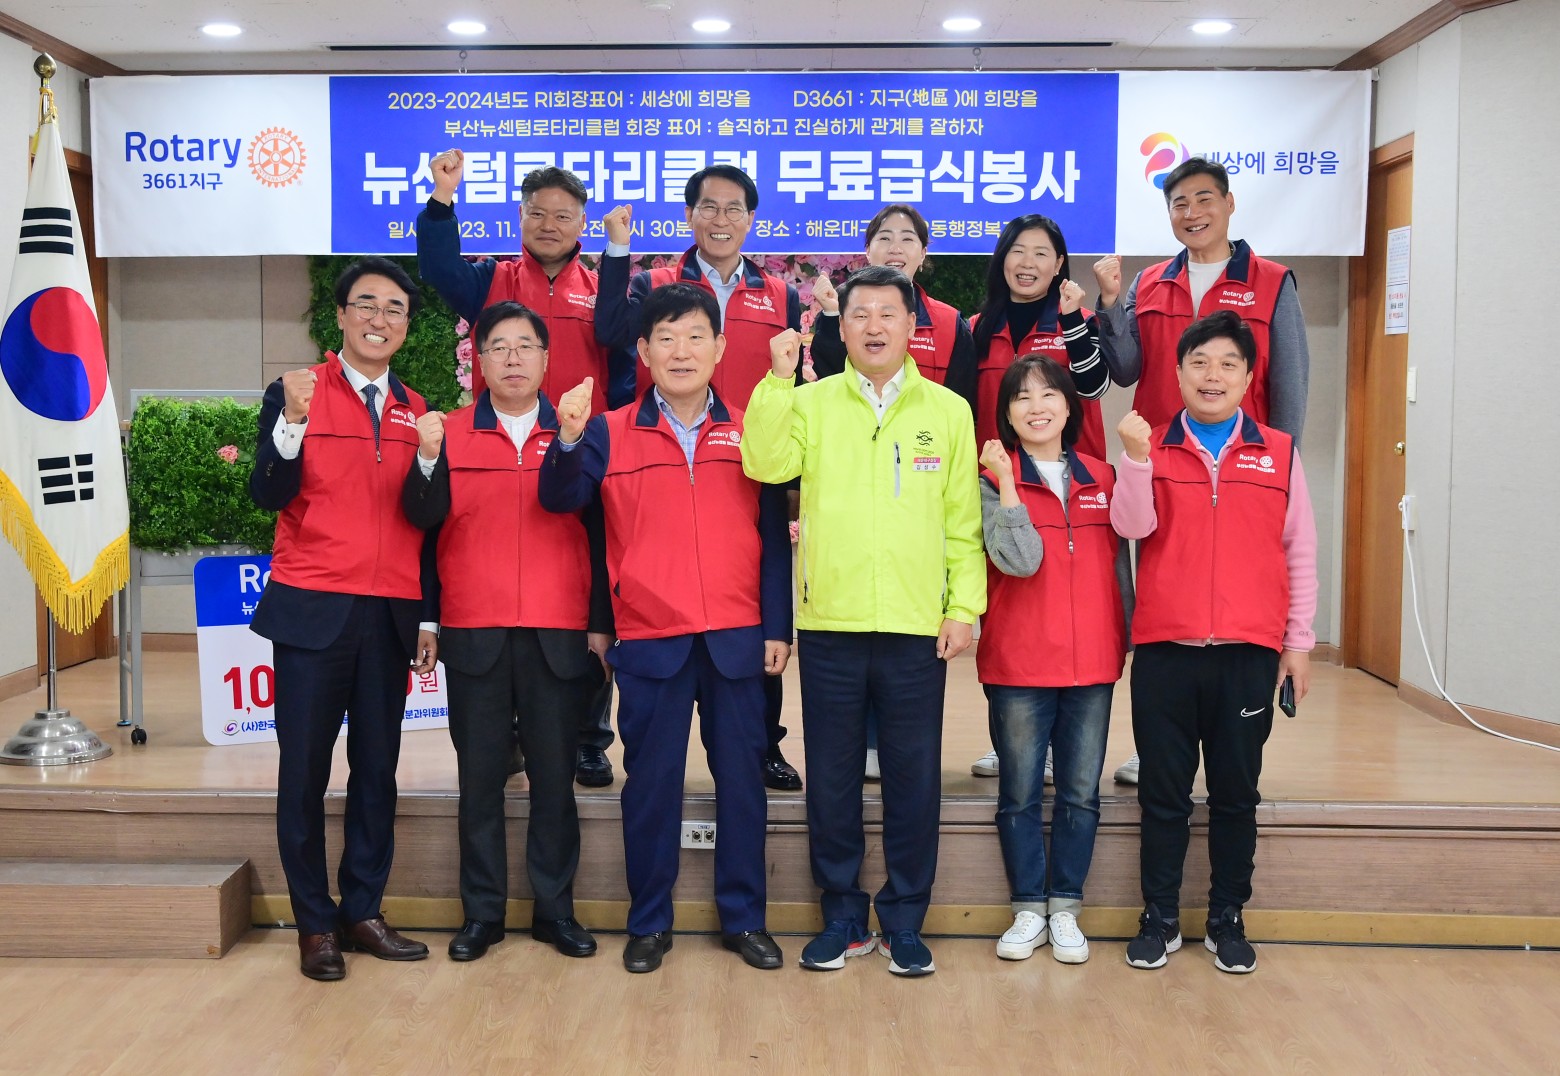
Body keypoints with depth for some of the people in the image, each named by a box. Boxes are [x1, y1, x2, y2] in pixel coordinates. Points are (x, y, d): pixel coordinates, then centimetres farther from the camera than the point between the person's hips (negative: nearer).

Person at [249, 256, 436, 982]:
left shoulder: (417, 413, 11)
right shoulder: (297, 394, 0)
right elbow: (269, 495, -11)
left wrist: (428, 617, 9)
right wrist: (293, 419, -26)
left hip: (390, 616, 3)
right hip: (313, 610, -3)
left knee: (378, 766, 8)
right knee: (305, 768, 3)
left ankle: (363, 913, 18)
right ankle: (315, 923, 14)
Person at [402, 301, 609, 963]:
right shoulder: (449, 433, 6)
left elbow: (598, 535, 5)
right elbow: (425, 519, -5)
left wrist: (601, 624, 1)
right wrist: (428, 459, -23)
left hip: (559, 635, 0)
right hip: (474, 634, 0)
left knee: (555, 776, 6)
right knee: (479, 776, 6)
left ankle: (555, 909, 16)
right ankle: (482, 913, 16)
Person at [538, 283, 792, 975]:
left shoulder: (749, 431, 6)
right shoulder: (611, 433, 3)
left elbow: (773, 536, 6)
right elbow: (559, 500, -6)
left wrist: (778, 626, 2)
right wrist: (569, 438, -24)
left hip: (737, 638, 1)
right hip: (649, 640, -1)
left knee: (741, 777, 8)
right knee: (651, 782, 7)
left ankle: (744, 918, 22)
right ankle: (648, 923, 21)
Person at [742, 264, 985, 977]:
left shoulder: (949, 411, 7)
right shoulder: (811, 403, 6)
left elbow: (964, 523, 6)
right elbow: (766, 465, -12)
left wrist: (964, 607, -2)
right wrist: (778, 379, -17)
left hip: (917, 626, 0)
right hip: (830, 624, 0)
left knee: (914, 779, 6)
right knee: (831, 779, 9)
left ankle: (903, 921, 21)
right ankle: (842, 918, 23)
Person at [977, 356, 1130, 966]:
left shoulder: (1101, 478, 8)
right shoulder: (993, 480, -3)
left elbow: (1118, 565, 13)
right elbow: (1019, 560, -17)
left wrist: (1131, 638, 11)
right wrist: (1007, 484, -20)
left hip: (1092, 663, 3)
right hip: (1017, 665, -3)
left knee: (1081, 793, 9)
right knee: (1020, 793, 6)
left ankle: (1065, 909, 22)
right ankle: (1028, 911, 20)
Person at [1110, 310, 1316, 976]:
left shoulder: (1279, 452, 7)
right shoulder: (1151, 448, 6)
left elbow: (1300, 552, 9)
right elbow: (1131, 526, -9)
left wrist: (1299, 641, 6)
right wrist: (1136, 455, -22)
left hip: (1248, 652, 1)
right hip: (1165, 650, 0)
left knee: (1236, 793, 9)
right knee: (1163, 792, 7)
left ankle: (1228, 918, 23)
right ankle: (1159, 919, 19)